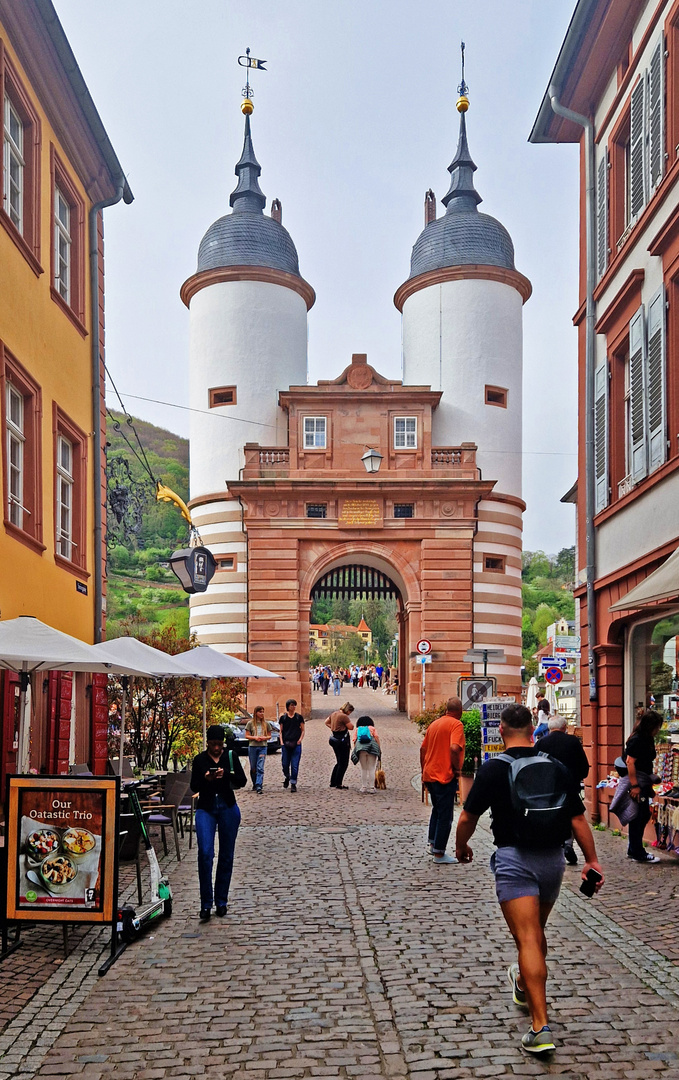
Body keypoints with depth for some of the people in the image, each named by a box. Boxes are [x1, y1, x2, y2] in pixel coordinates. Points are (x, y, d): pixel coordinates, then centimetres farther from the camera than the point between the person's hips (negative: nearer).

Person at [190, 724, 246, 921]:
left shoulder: (231, 756, 4)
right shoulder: (200, 760, 3)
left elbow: (242, 781, -2)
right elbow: (194, 786, 2)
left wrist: (227, 775, -20)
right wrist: (205, 779, -18)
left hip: (228, 808, 1)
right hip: (206, 808, -1)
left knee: (226, 856, 5)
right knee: (205, 853, -15)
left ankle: (221, 901, 16)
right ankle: (206, 903, -10)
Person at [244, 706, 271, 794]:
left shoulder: (266, 724, 8)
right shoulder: (250, 723, 4)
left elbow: (269, 736, 12)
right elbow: (247, 736, 4)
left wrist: (264, 738, -9)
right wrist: (255, 737, -13)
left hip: (263, 747, 0)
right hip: (252, 747, 0)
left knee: (260, 768, -11)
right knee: (253, 768, 7)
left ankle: (259, 787, -17)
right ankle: (254, 784, 26)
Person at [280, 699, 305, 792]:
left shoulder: (299, 717, 6)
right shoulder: (283, 717, 7)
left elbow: (302, 730, 10)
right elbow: (281, 731, 12)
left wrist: (300, 740, -5)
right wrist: (281, 742, 0)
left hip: (296, 744, -1)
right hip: (286, 744, 1)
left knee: (295, 765, -4)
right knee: (285, 763, 4)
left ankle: (293, 784, 3)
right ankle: (287, 777, 33)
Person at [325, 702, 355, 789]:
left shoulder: (334, 714, 9)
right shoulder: (344, 716, -18)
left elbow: (326, 722, 22)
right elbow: (351, 727, -14)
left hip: (334, 738, 9)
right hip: (342, 740, -9)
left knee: (339, 762, 20)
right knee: (343, 764, 0)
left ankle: (333, 782, 23)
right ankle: (339, 785, 0)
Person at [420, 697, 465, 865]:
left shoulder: (434, 724, 12)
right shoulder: (456, 724, -11)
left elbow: (423, 749, 16)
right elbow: (454, 748, -25)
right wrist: (457, 769, -13)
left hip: (429, 774, 8)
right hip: (445, 776, -8)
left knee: (437, 810, 23)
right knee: (445, 815, 0)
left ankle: (433, 845, 26)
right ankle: (439, 854, 3)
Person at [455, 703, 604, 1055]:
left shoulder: (494, 768, -7)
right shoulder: (556, 767, 4)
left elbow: (467, 818, -4)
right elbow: (578, 818, 2)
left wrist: (461, 848, 14)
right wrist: (592, 860, 7)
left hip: (515, 858, -5)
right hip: (553, 858, 5)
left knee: (527, 940, -9)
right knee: (537, 932, 25)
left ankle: (540, 1026, -18)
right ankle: (524, 986, 49)